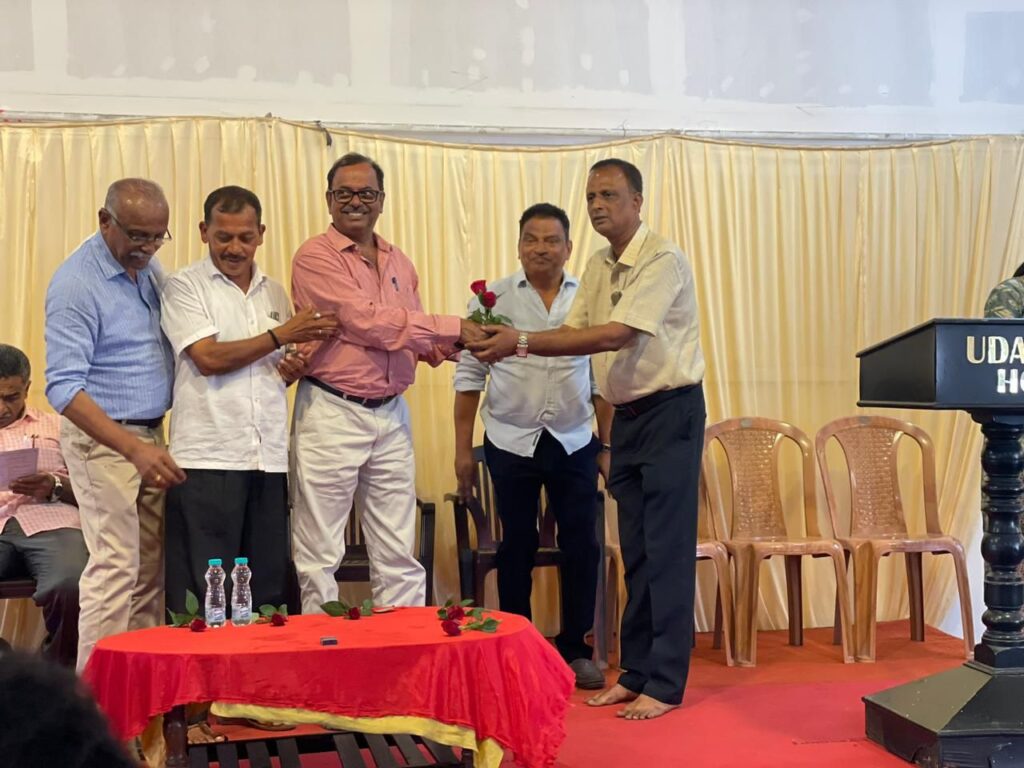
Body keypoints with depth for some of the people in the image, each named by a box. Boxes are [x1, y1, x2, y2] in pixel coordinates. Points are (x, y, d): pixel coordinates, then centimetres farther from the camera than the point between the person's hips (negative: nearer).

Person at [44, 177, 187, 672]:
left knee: (151, 567, 8)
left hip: (150, 435, 8)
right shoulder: (76, 284, -16)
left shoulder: (146, 266, 8)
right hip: (102, 437, -8)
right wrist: (135, 450, -31)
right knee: (117, 566, -10)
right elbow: (63, 389, -22)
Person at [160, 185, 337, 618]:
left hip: (269, 458, 5)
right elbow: (209, 358, -11)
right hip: (207, 457, -5)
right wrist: (281, 336, -8)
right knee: (202, 595, -3)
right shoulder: (185, 287, 1)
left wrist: (292, 370, 3)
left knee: (268, 590, 6)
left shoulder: (275, 293, 17)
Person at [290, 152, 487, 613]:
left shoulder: (398, 263, 16)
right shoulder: (316, 257, -6)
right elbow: (368, 322, -16)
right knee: (320, 558, 0)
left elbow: (417, 339, 18)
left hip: (391, 415, 6)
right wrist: (454, 328, -16)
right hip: (332, 414, -6)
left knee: (399, 557, 8)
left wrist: (452, 348, -4)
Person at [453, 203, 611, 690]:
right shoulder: (493, 299, -1)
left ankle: (574, 649, 16)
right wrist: (462, 449, -1)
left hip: (575, 443, 1)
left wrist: (608, 445, 6)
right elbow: (469, 376, 1)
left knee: (581, 546, 2)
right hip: (511, 443, -1)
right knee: (517, 546, 7)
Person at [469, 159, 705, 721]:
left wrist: (523, 343, -28)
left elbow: (615, 336, -25)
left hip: (671, 413, -8)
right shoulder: (598, 268, 10)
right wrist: (509, 342, -13)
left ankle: (665, 684, 1)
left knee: (667, 549, -5)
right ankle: (636, 670, 19)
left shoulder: (662, 261, -16)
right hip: (627, 415, 8)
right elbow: (574, 333, 5)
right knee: (634, 549, 11)